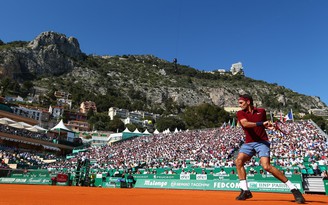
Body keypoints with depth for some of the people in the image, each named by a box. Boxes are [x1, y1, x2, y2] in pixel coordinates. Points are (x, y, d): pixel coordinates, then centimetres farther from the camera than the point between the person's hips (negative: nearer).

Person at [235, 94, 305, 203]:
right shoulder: (240, 113, 1)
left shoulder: (261, 111, 6)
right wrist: (261, 123, -31)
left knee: (266, 166, -20)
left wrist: (269, 126, 3)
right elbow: (245, 124, -21)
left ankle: (293, 189, -9)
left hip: (262, 142, -2)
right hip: (248, 143, 2)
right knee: (238, 161, -18)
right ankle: (245, 191, -8)